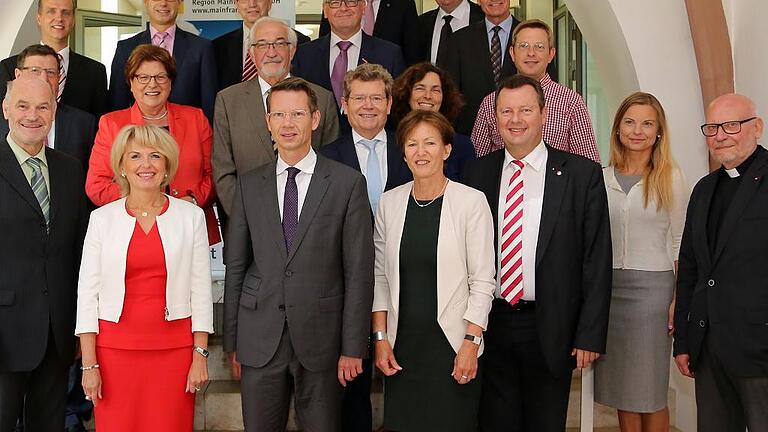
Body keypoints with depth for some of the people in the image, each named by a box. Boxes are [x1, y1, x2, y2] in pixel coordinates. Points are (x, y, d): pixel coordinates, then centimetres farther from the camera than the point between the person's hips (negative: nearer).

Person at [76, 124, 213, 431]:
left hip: (174, 348, 0)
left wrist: (200, 355, -2)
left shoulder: (191, 216, 2)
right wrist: (89, 364, -3)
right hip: (115, 347, 0)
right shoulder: (102, 218, 2)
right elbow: (87, 292, 2)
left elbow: (201, 290, 2)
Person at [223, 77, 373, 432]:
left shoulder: (347, 183, -2)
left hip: (321, 338, -2)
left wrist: (353, 348, -6)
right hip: (260, 339, 2)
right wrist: (232, 340, 6)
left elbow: (359, 271, -4)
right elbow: (235, 267, 8)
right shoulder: (249, 185, 7)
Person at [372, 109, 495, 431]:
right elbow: (380, 275, 8)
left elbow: (483, 281, -6)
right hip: (401, 344, 3)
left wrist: (471, 343, -10)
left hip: (453, 343, -3)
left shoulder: (472, 202, -6)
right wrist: (380, 337, 2)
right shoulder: (390, 203, 5)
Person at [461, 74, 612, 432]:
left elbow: (597, 261, -4)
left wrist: (590, 335, -7)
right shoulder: (476, 173, 4)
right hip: (490, 325, 2)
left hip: (551, 330, -1)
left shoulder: (582, 174, -3)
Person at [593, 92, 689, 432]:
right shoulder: (602, 177, 6)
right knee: (621, 390, 11)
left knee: (650, 392, 4)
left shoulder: (670, 177, -1)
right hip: (608, 286, 3)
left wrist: (680, 300, -7)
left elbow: (681, 243, -1)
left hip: (652, 286, -3)